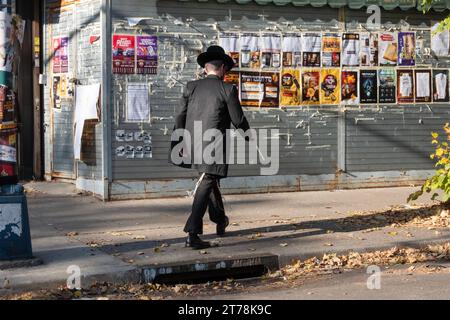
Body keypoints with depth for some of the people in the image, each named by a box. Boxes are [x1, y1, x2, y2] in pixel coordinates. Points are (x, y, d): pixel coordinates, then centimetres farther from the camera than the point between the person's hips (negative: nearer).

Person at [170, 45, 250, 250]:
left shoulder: (191, 87, 5)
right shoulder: (227, 89, -6)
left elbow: (180, 117, 6)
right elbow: (238, 120, -3)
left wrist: (178, 144, 13)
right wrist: (248, 136, 17)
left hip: (193, 145, 6)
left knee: (211, 180, 25)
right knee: (206, 185, -5)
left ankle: (220, 221, 42)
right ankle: (192, 234, -13)